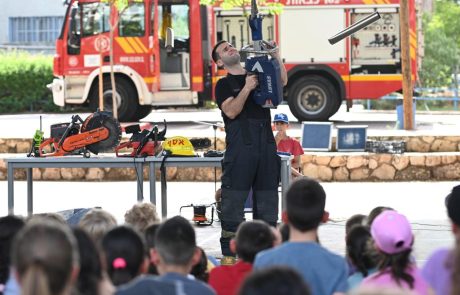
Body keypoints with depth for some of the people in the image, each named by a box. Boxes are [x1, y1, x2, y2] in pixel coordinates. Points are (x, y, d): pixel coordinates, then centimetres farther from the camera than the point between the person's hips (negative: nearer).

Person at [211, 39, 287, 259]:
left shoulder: (259, 74, 20)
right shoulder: (224, 84, 5)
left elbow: (282, 82, 6)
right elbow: (231, 111, -10)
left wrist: (276, 56, -3)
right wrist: (247, 88, -17)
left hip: (266, 144, 5)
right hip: (240, 147, -5)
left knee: (266, 201, 7)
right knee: (234, 200, -7)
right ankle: (229, 254, -6)